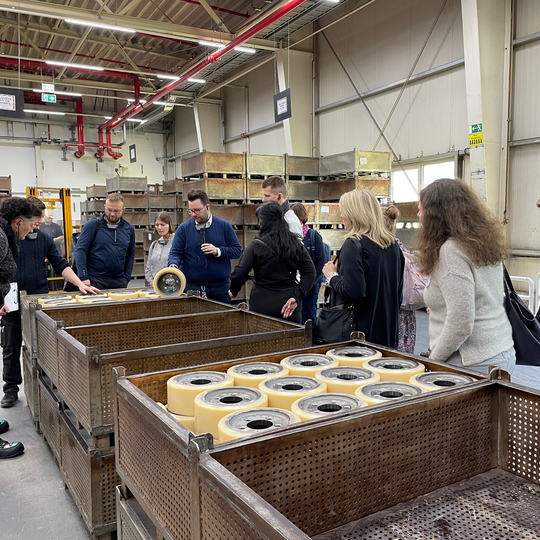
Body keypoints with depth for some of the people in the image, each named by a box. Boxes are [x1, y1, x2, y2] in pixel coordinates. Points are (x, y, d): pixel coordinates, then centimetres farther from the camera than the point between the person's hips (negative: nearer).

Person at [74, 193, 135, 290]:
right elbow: (80, 250, -6)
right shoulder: (92, 225, -2)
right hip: (95, 281, -3)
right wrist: (83, 277, -14)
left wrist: (126, 277, 5)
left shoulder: (129, 229, 9)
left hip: (119, 282, 3)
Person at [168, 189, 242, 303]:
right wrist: (174, 266, -20)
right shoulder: (183, 228, 4)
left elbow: (237, 250, 3)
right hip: (192, 287, -1)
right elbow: (175, 253, 2)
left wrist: (218, 251, -13)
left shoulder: (224, 226, 4)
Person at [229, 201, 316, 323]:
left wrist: (233, 292, 7)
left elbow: (239, 274, -11)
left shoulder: (257, 245, -9)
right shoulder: (296, 244, 4)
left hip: (263, 306, -3)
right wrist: (297, 296, -4)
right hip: (289, 308, 3)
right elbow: (310, 273, 0)